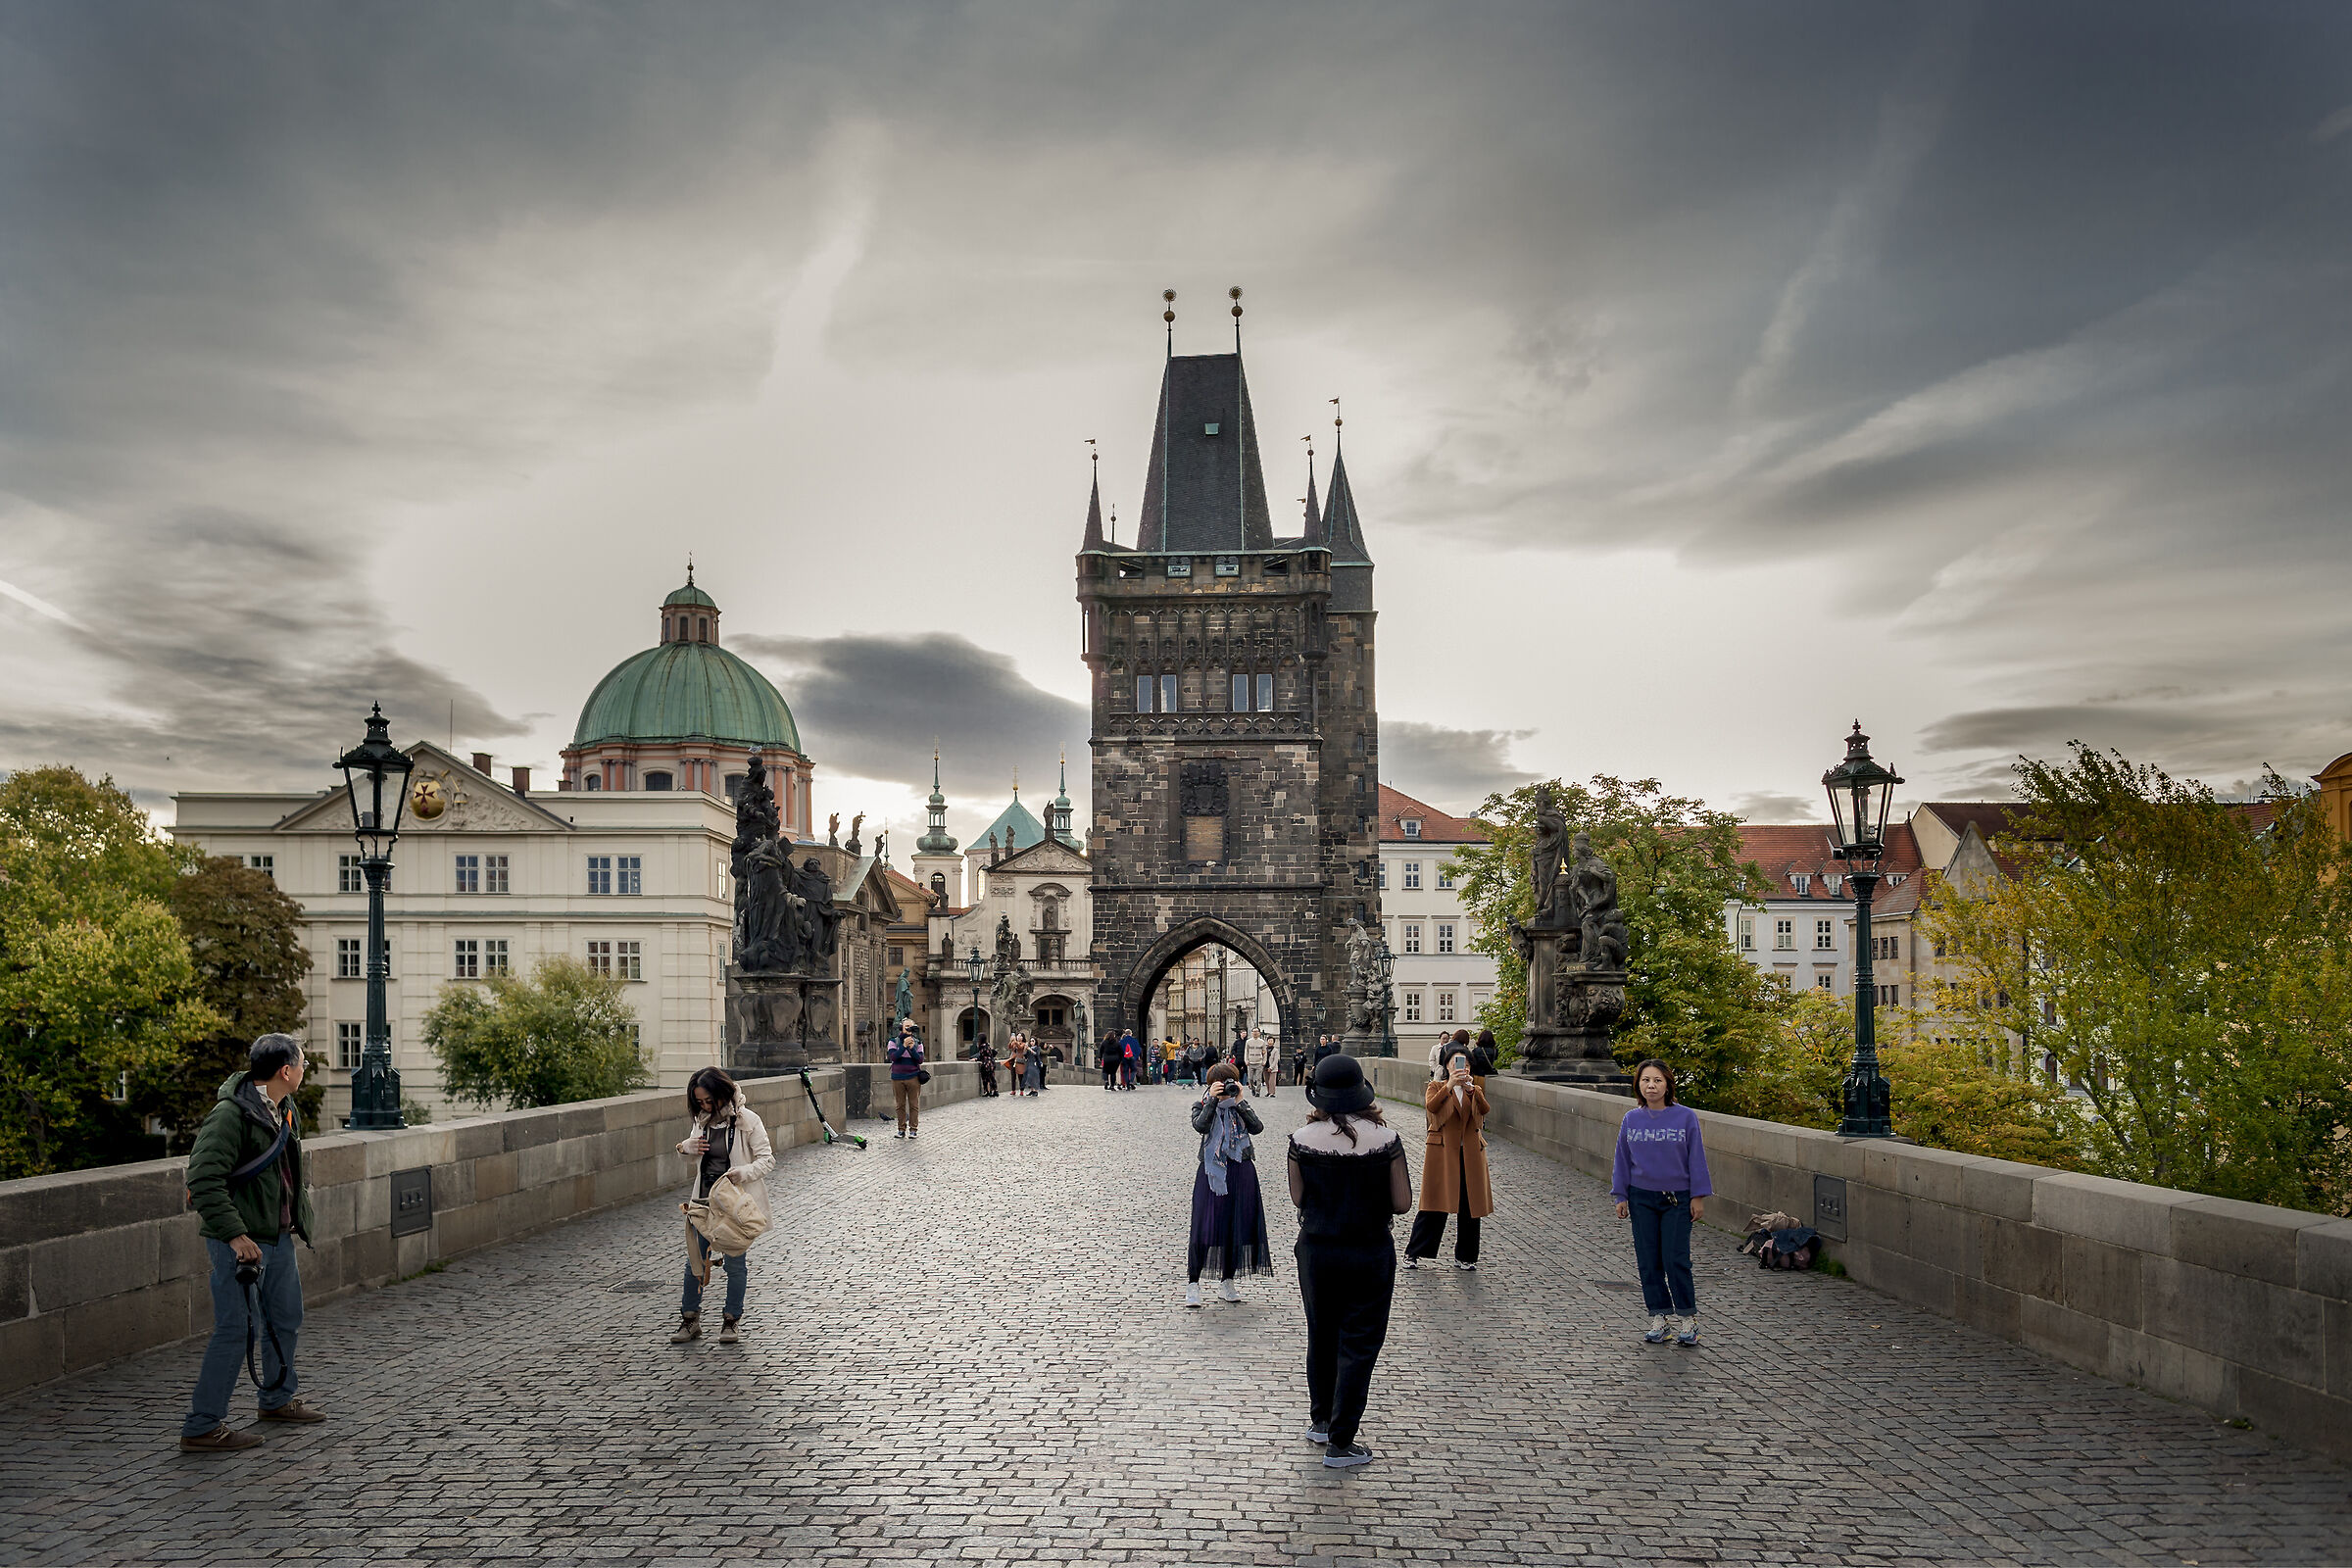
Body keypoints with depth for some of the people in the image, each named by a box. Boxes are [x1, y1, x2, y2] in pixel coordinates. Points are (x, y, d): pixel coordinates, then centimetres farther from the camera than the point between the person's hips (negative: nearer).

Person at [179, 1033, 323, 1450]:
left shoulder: (284, 1110, 9)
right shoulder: (230, 1115, -20)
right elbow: (203, 1179, -25)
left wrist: (296, 1218, 21)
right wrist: (234, 1234, -27)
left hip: (278, 1236, 9)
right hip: (241, 1242, -9)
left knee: (286, 1319, 20)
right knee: (237, 1330, -7)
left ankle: (279, 1399, 39)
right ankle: (202, 1427, 1)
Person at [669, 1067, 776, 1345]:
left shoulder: (747, 1120, -12)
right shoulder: (703, 1120, 4)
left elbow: (767, 1159, -12)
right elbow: (692, 1149, 21)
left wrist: (743, 1173, -31)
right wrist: (687, 1146, -4)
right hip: (705, 1200, 5)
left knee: (735, 1262, 3)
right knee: (695, 1259, 9)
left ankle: (731, 1321, 19)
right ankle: (690, 1319, 23)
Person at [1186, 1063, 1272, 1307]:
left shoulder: (1243, 1107, 8)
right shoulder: (1203, 1106, 4)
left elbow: (1257, 1128, -11)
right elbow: (1200, 1125, -18)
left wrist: (1238, 1102, -15)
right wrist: (1212, 1100, -21)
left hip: (1241, 1172, 3)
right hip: (1211, 1173, -3)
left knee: (1237, 1227, 6)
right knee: (1204, 1227, -8)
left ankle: (1226, 1283, 19)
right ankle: (1192, 1285, -1)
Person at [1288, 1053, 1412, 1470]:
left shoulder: (1303, 1140, -12)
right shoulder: (1385, 1139, -14)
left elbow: (1298, 1197, 0)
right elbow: (1402, 1203, -9)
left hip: (1317, 1251, 2)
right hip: (1371, 1254, -2)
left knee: (1321, 1337, 22)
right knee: (1358, 1346, 8)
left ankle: (1320, 1420, 36)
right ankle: (1340, 1443, 10)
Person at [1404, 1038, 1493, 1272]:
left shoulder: (1475, 1090, 14)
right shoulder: (1436, 1087, 6)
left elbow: (1484, 1110, -8)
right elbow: (1431, 1106, -16)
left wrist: (1471, 1089, -23)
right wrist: (1449, 1085, -24)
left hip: (1469, 1153, 3)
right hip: (1442, 1152, -3)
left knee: (1470, 1206, 4)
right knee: (1435, 1204, -6)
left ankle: (1465, 1256, 17)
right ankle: (1414, 1253, 4)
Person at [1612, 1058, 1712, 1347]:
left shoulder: (1685, 1117, -5)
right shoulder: (1631, 1119, 2)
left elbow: (1696, 1158, -1)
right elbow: (1623, 1159, 9)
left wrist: (1698, 1196, -2)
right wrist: (1621, 1197, 7)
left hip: (1677, 1199, -3)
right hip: (1642, 1199, 3)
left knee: (1676, 1259, -7)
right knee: (1648, 1261, 4)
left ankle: (1688, 1321, 7)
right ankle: (1658, 1320, 14)